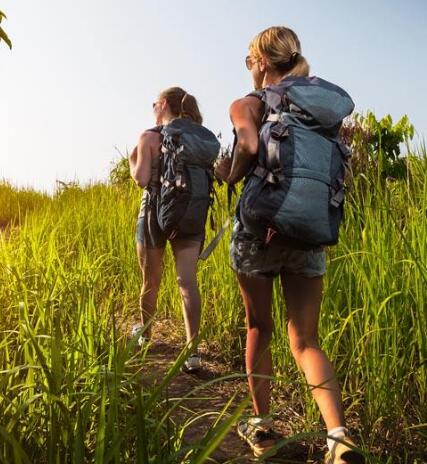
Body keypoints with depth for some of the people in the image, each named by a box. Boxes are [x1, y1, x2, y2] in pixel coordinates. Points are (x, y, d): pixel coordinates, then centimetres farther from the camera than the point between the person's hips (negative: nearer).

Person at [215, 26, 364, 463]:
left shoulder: (246, 104, -2)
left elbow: (250, 145, -21)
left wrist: (229, 174, -2)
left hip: (259, 228, -3)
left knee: (258, 329, 14)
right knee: (305, 340, 7)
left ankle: (262, 425, 24)